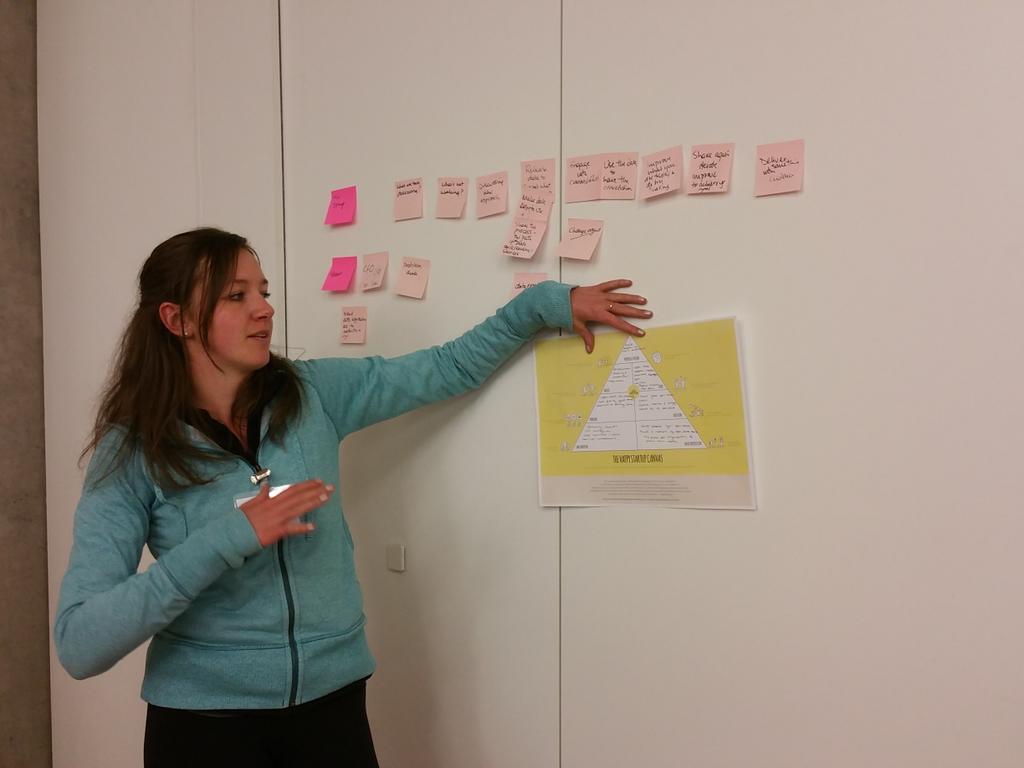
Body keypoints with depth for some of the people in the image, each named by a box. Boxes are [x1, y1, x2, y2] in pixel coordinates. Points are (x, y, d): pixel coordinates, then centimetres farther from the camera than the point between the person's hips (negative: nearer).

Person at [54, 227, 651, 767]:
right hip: (204, 719, -2)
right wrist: (226, 539, -27)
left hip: (333, 702, 3)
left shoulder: (311, 393, -3)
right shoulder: (132, 451, -11)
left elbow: (450, 369, 5)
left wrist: (547, 303, -2)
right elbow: (79, 643, -18)